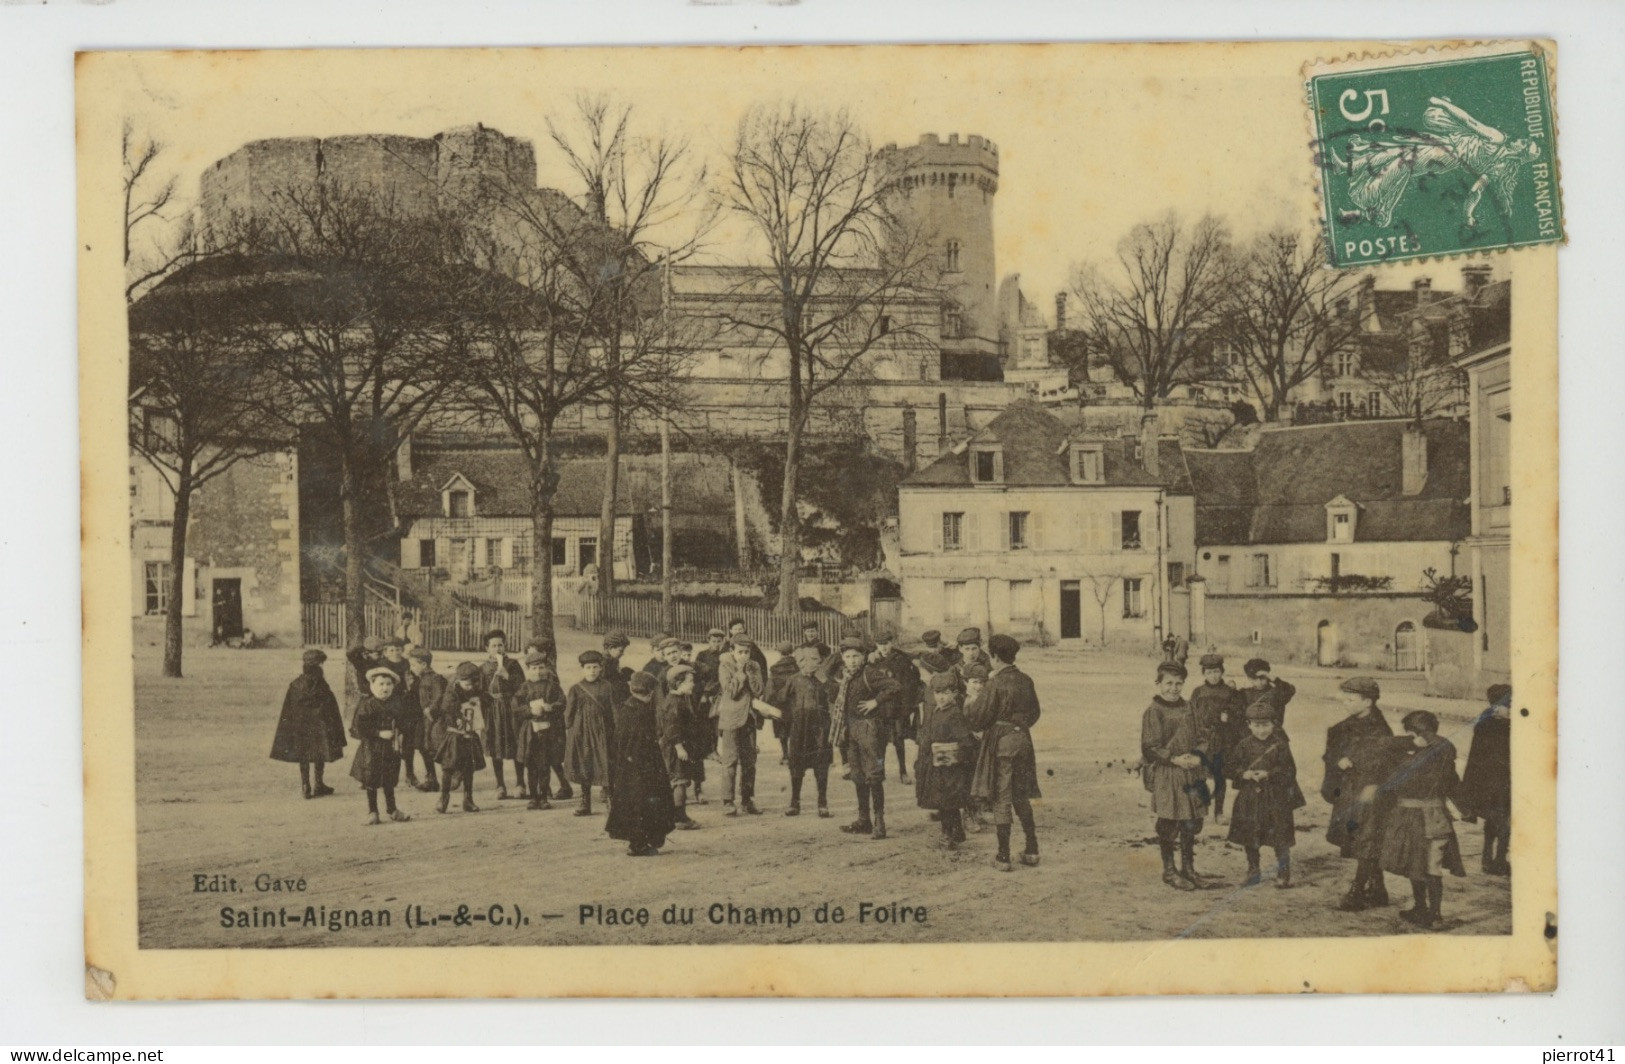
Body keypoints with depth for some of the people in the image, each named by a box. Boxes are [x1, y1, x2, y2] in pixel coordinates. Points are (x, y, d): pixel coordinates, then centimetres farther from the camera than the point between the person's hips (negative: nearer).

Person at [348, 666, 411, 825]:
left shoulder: (396, 704, 3)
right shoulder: (367, 705, -15)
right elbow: (358, 727, -19)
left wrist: (397, 736, 0)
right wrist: (379, 733, -22)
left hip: (390, 747, 5)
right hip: (371, 748, -5)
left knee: (389, 781, 14)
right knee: (372, 781, 3)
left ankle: (392, 809, 25)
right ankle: (372, 812, 12)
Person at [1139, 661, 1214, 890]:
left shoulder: (1187, 708, 10)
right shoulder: (1153, 712, -9)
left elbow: (1199, 737, 13)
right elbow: (1150, 747, -11)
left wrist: (1198, 756, -7)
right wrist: (1174, 759, -20)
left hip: (1191, 771, 6)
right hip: (1165, 775, -6)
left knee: (1191, 823, 11)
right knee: (1168, 824, 2)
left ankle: (1189, 869, 24)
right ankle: (1169, 871, 15)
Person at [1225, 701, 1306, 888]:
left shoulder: (1280, 745, -6)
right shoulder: (1243, 745, 0)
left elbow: (1289, 770, -8)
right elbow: (1230, 767, 2)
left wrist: (1269, 774, -20)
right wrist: (1244, 774, -16)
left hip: (1276, 797, -3)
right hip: (1250, 796, 3)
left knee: (1280, 837, 0)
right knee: (1250, 838, 10)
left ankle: (1283, 874, 13)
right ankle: (1253, 871, 26)